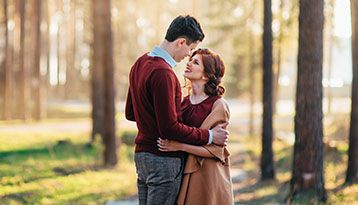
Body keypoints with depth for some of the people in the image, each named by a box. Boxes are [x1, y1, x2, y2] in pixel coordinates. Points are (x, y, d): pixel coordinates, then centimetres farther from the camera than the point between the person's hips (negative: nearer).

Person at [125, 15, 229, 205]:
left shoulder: (140, 63, 9)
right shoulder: (163, 73, -21)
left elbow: (130, 113, 19)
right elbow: (169, 129, -22)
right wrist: (209, 136, -13)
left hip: (142, 154, 9)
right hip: (163, 159, -9)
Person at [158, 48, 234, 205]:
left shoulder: (218, 105, -8)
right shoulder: (183, 102, 9)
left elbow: (215, 150, -14)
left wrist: (179, 146, -22)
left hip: (208, 174, -5)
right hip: (183, 173, 5)